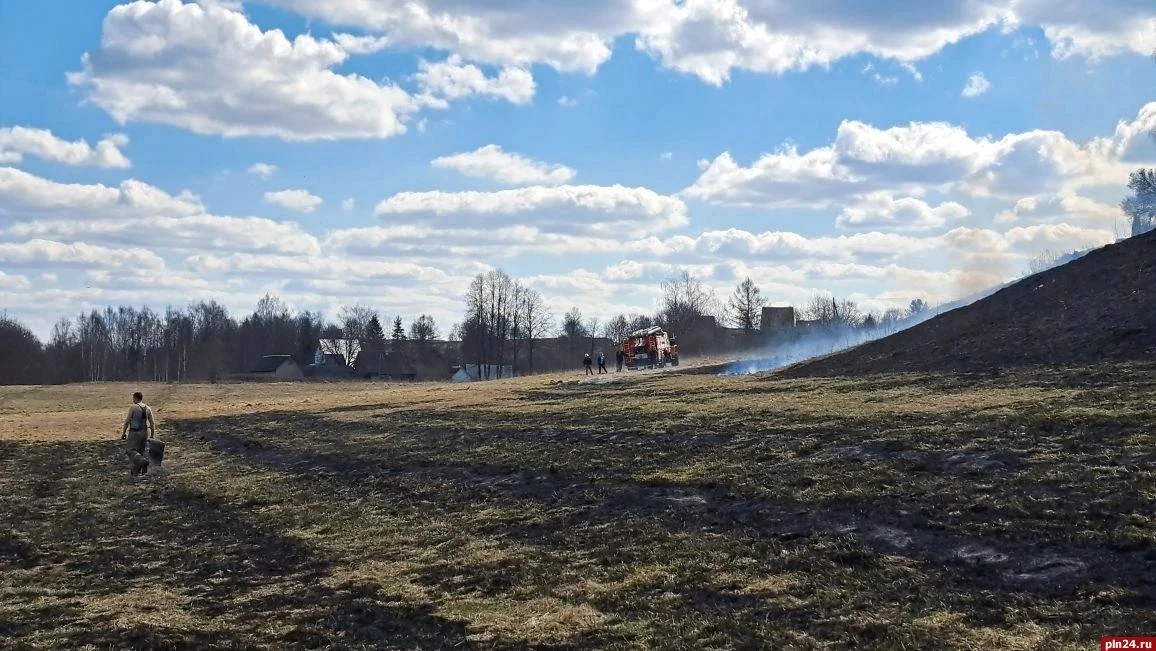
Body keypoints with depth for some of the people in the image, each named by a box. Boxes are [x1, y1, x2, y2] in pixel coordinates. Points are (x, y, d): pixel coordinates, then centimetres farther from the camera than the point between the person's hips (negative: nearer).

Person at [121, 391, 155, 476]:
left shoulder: (133, 407, -10)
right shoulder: (148, 408, 4)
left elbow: (127, 421, -11)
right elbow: (152, 423, 6)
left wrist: (123, 433, -2)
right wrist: (152, 436, 13)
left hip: (134, 433, -6)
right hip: (144, 432, 6)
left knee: (132, 451, -2)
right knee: (140, 451, 14)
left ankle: (142, 460, -31)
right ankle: (136, 471, 15)